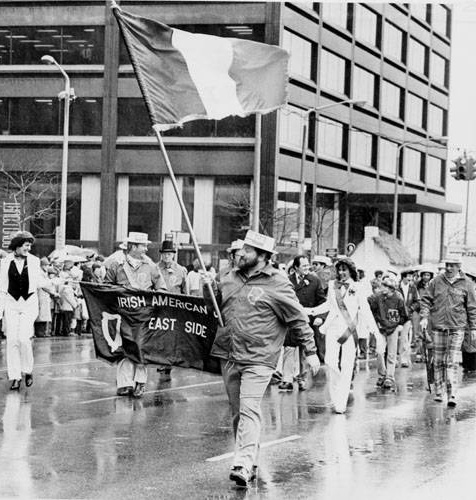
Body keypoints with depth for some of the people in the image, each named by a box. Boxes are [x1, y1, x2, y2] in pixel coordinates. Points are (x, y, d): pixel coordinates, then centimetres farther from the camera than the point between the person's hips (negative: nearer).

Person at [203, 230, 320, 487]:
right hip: (228, 356, 7)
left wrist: (310, 352, -2)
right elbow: (215, 304, 25)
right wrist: (209, 287, 5)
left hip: (258, 359, -7)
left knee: (249, 410, -17)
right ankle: (250, 462, 22)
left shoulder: (277, 284, -7)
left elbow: (298, 320, -3)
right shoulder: (232, 277, 12)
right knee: (237, 413, 11)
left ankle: (243, 464, -24)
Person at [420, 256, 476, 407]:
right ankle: (438, 392, 18)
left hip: (457, 328, -2)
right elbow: (425, 299, 10)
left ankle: (452, 395, -10)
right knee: (438, 362, 7)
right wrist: (424, 317, -3)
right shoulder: (436, 281, 6)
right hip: (438, 327, 2)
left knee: (452, 363, -8)